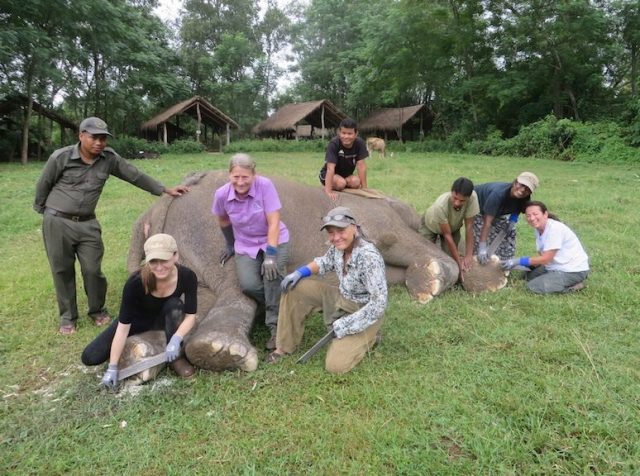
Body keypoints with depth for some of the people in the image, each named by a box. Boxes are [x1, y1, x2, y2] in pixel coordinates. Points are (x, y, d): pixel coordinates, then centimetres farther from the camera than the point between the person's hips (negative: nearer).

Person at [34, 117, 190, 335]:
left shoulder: (109, 158, -4)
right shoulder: (61, 157, -13)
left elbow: (136, 176, 2)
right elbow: (43, 185, 0)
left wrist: (165, 190, 0)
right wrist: (41, 210, 12)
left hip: (87, 224, 2)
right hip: (57, 222, -2)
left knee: (93, 269, 1)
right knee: (62, 271, 7)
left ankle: (98, 310, 24)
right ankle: (68, 317, 22)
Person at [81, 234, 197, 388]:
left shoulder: (187, 277, -30)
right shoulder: (135, 283, -35)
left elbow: (191, 315, -23)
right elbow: (123, 326, -30)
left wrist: (176, 339, -42)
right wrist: (112, 367, -27)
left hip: (165, 318, 1)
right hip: (137, 319, -1)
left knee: (175, 305, -35)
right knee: (90, 357, -13)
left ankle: (176, 357, -15)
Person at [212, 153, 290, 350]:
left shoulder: (265, 185, -21)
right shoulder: (222, 194, -11)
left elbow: (274, 222, -23)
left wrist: (270, 255, -30)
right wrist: (230, 245, 20)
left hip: (274, 240, -2)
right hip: (246, 246, 3)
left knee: (273, 271, -33)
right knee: (248, 285, -24)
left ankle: (275, 325, -20)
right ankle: (280, 307, 1)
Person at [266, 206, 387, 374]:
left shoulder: (369, 258, -32)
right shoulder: (339, 247, -10)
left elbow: (379, 303, -31)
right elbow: (324, 262, 13)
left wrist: (346, 325, -25)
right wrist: (299, 272, -4)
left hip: (365, 313, -7)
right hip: (343, 299, 7)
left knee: (335, 365, -20)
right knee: (294, 288, -4)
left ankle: (367, 337, 9)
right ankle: (285, 347, 10)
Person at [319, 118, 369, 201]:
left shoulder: (360, 143, -19)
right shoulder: (334, 144, -28)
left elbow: (361, 165, -19)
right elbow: (330, 168, -35)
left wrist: (364, 188, -22)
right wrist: (328, 191, -43)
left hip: (347, 175, 3)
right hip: (329, 175, -3)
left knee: (356, 182, -28)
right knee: (341, 183, -33)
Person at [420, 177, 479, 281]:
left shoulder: (472, 197, -37)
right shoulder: (440, 206, -43)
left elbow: (469, 227, -26)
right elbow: (447, 235, -32)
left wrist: (469, 255, -28)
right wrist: (459, 261, -31)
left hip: (453, 227, 2)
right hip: (431, 225, -2)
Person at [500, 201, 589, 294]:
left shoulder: (555, 228, -22)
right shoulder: (538, 229, 4)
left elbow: (546, 258, -22)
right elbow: (542, 255, 4)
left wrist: (519, 261, -21)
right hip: (557, 267, 9)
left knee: (534, 286, -17)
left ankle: (573, 286, -5)